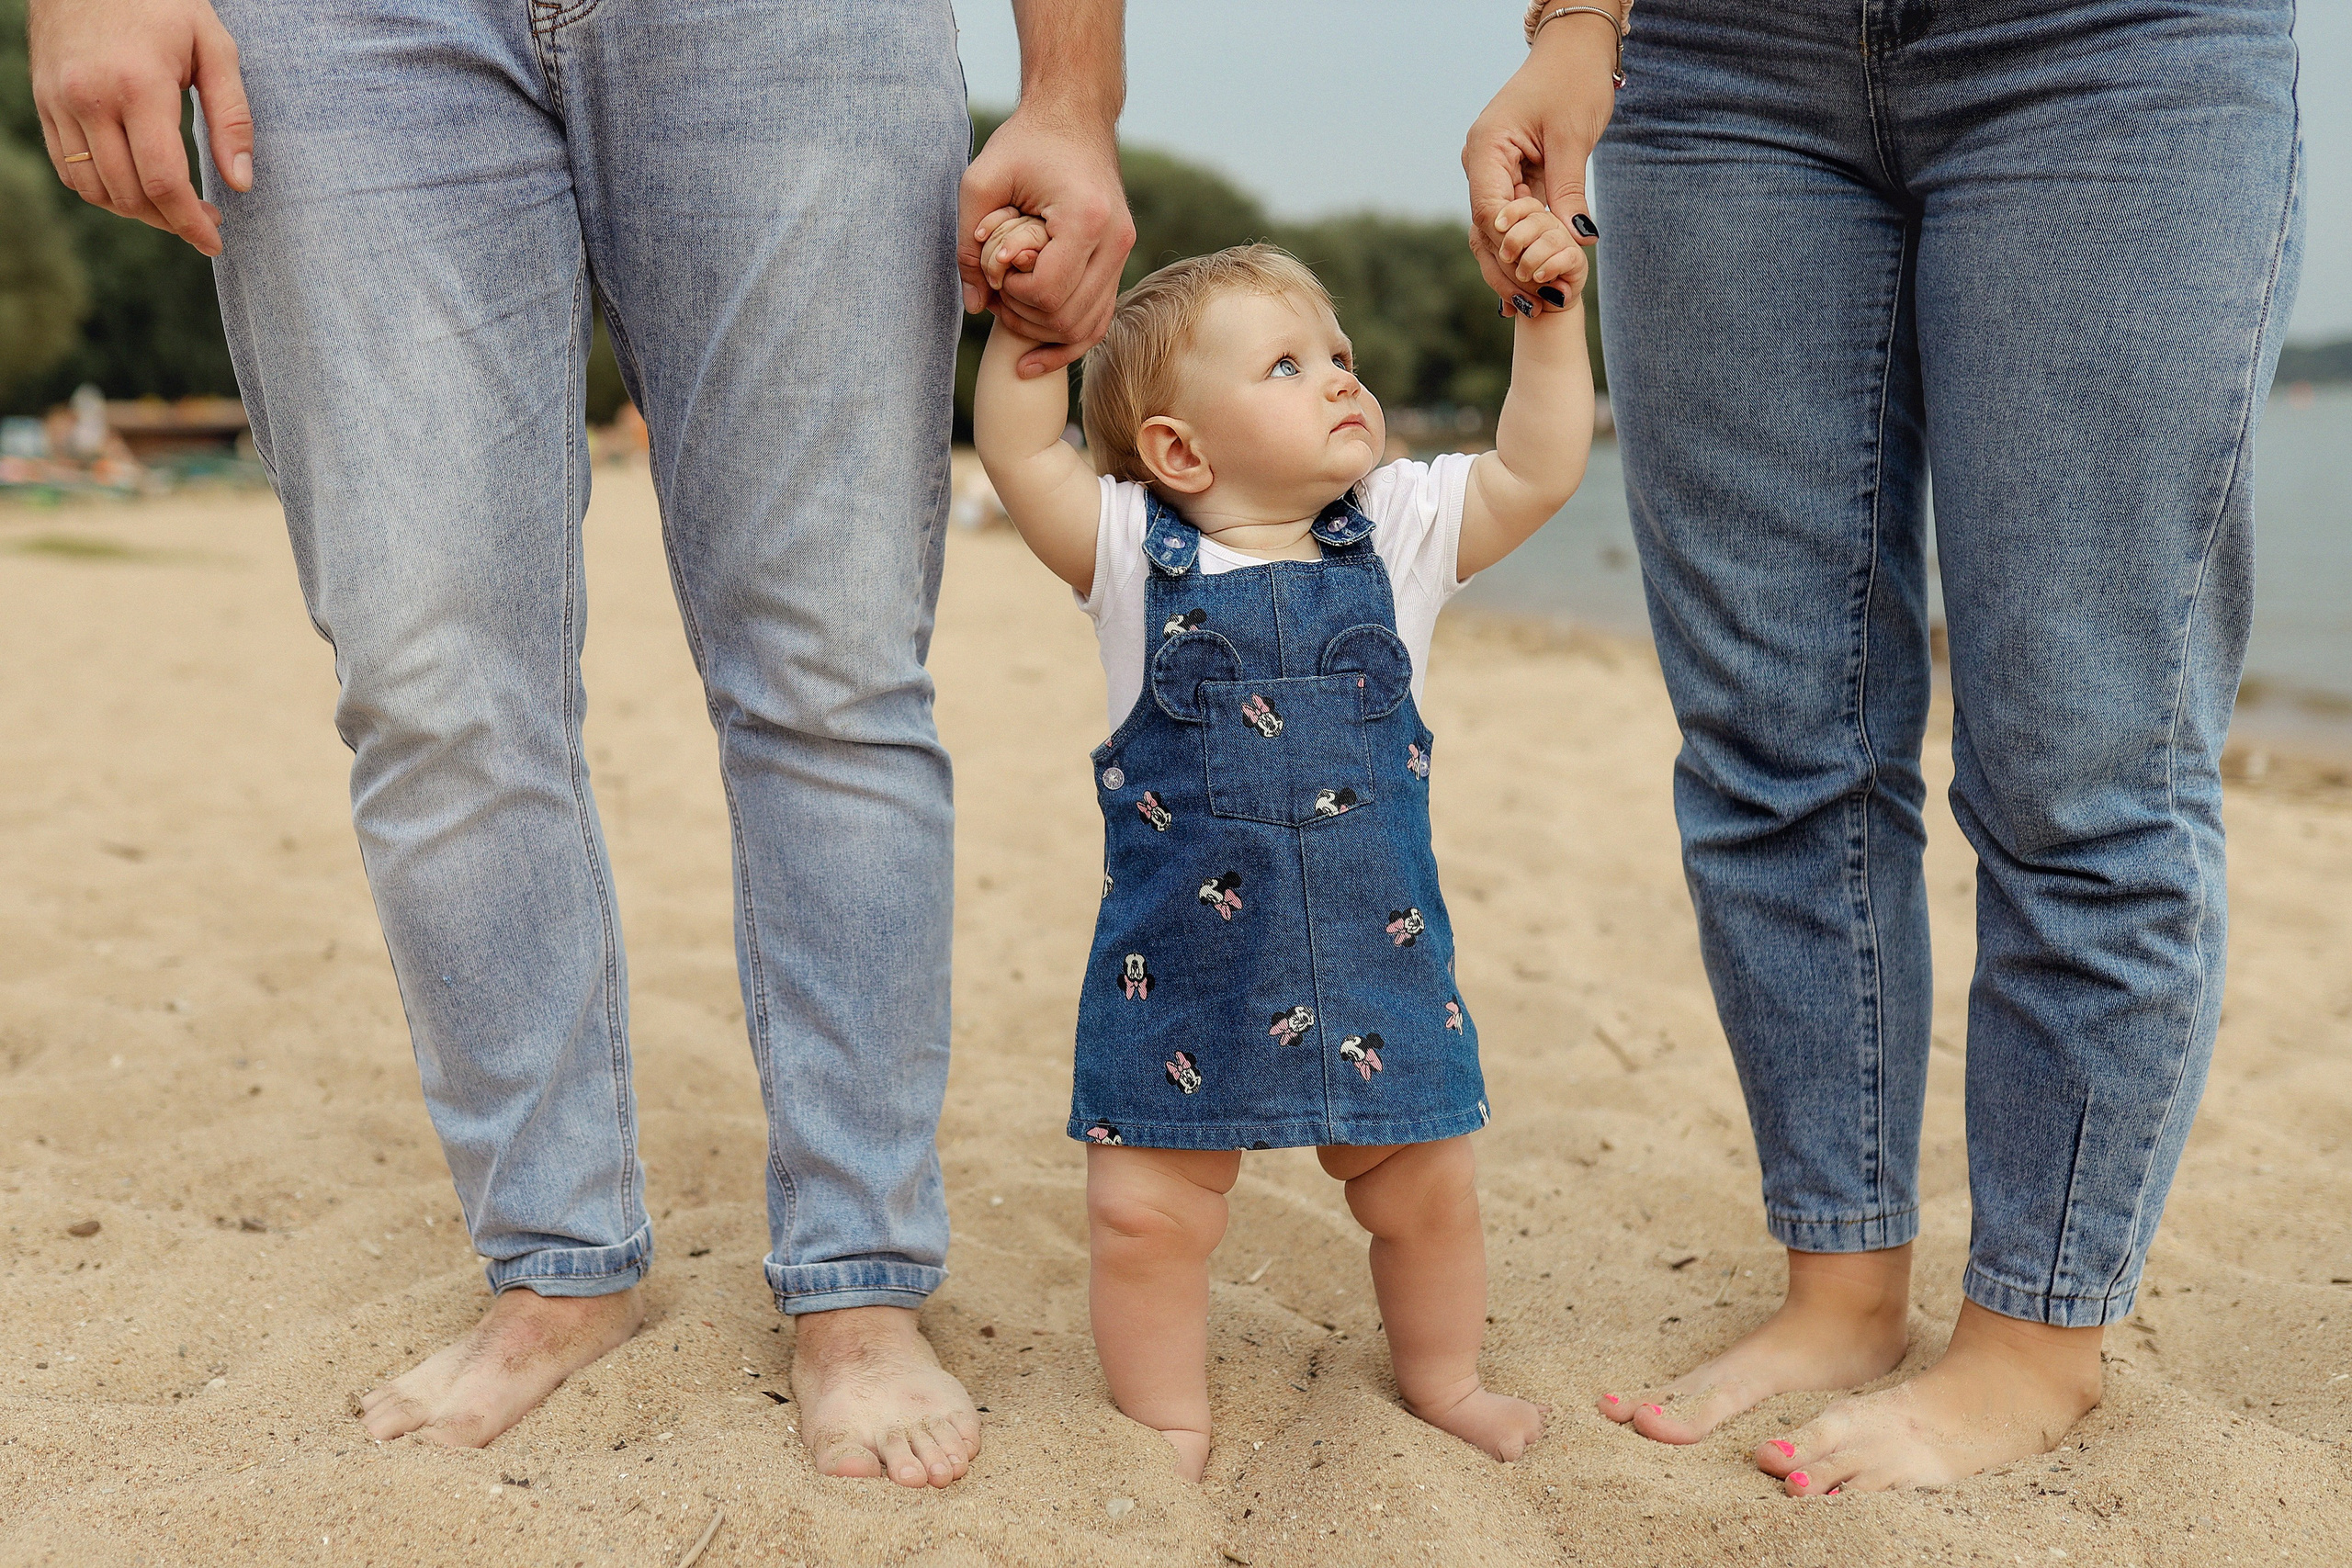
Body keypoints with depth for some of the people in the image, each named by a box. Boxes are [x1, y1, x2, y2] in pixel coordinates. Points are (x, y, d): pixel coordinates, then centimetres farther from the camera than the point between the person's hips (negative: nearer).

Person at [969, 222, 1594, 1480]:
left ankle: (1441, 1378, 41)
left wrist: (1550, 318, -5)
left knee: (1423, 1187, 14)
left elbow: (1536, 472, 0)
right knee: (1145, 1207, 1)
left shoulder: (1399, 533, 3)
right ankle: (1170, 1424, 25)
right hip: (1178, 965, -2)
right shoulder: (1133, 552, -3)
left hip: (1377, 955, 2)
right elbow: (1022, 456, -7)